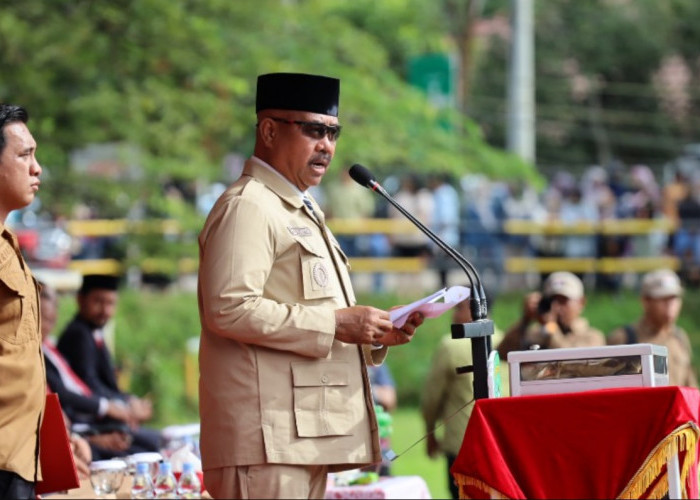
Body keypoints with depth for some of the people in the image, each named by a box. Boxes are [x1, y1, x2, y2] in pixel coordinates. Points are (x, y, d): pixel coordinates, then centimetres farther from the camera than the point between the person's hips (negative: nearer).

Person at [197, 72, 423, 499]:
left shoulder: (303, 212, 27)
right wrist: (333, 324, -17)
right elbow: (229, 309, -19)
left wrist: (377, 333, 14)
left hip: (308, 436, 10)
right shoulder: (247, 207, -6)